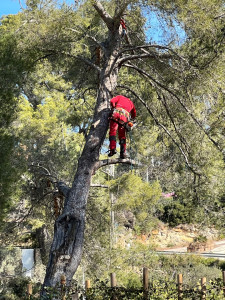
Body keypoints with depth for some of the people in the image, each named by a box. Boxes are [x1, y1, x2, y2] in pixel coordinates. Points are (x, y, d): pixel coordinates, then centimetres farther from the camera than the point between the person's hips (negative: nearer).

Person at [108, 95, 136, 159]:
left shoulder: (120, 97, 27)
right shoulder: (131, 103, 36)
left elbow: (112, 101, 7)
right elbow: (134, 115, 39)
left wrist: (113, 107, 21)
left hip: (117, 113, -3)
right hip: (125, 117, 3)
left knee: (113, 131, -8)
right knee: (122, 136, 7)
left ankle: (113, 149, -26)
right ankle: (123, 153, -7)